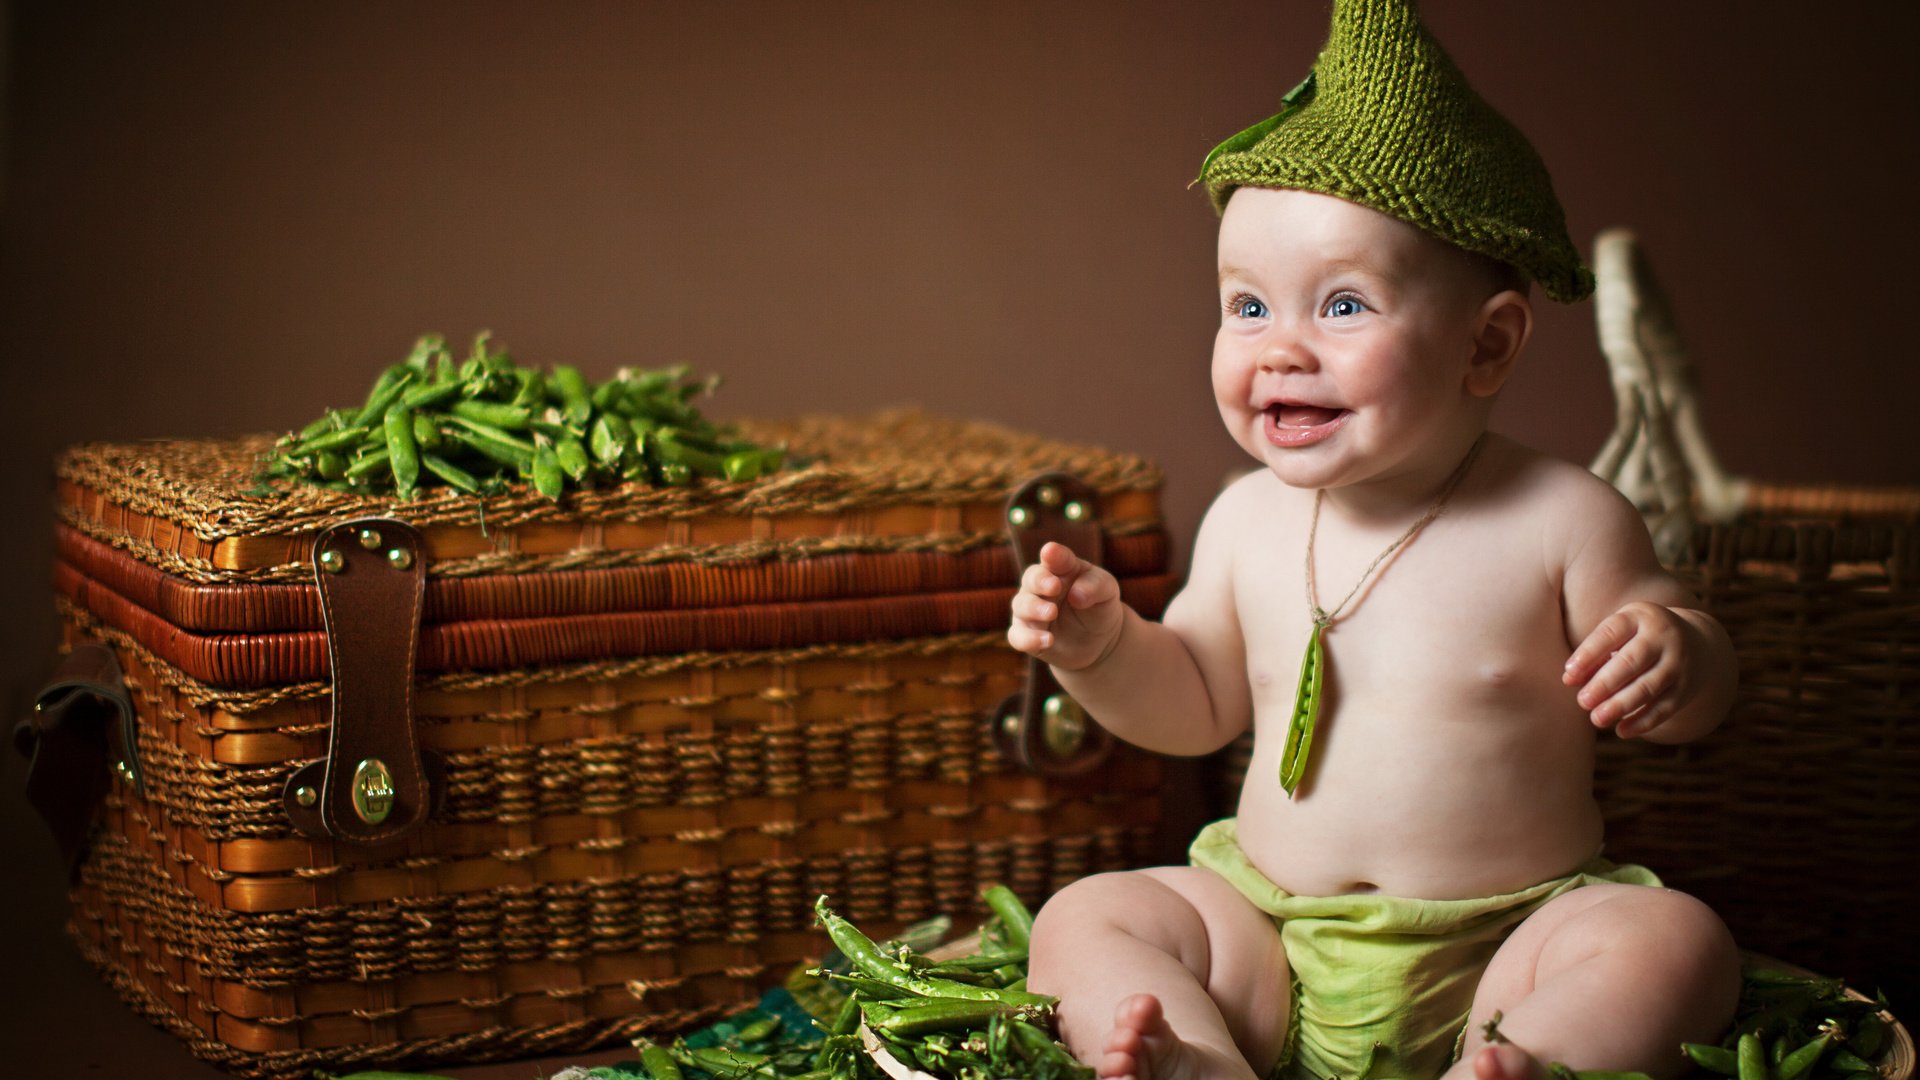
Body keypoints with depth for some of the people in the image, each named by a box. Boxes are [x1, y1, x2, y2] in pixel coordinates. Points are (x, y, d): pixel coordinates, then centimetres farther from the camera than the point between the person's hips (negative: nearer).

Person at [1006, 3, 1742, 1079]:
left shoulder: (1560, 517, -8)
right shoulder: (1248, 520, 3)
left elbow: (1695, 693, 1)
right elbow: (1196, 705, 15)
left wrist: (1676, 654, -23)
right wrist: (1103, 643, -5)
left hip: (1503, 944, -3)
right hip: (1270, 933, 4)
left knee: (1678, 943, -27)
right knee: (1084, 919, -13)